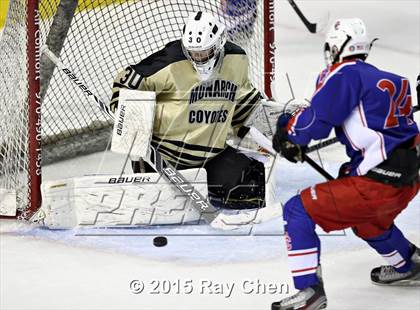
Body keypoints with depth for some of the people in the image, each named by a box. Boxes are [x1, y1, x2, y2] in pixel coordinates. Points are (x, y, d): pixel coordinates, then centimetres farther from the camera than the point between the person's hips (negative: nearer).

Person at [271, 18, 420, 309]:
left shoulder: (345, 74, -7)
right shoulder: (385, 79, 17)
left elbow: (316, 120, -15)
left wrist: (288, 131, 4)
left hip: (376, 184, -9)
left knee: (298, 211, -3)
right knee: (366, 217, 38)